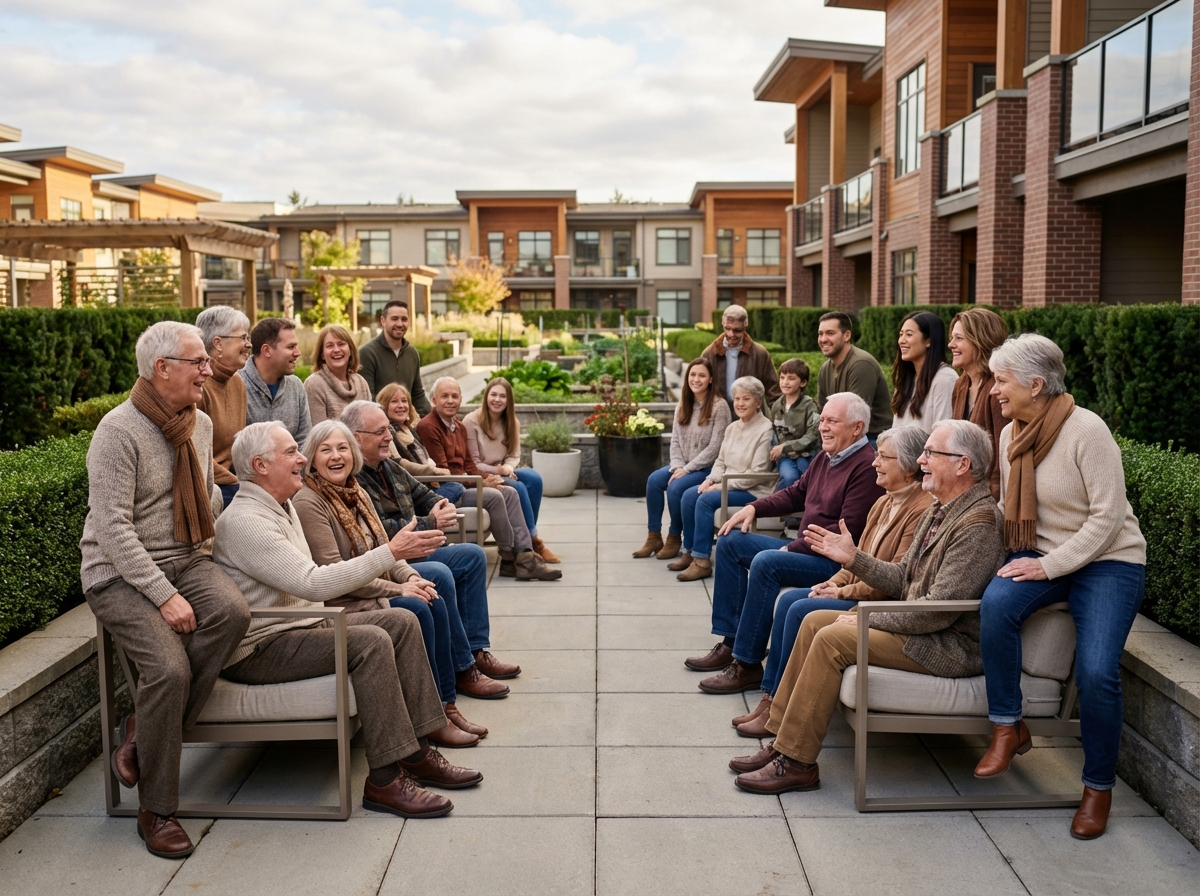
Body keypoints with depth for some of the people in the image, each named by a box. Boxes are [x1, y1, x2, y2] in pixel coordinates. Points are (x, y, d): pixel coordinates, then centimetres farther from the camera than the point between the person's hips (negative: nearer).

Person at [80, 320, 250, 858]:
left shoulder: (200, 424, 9)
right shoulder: (119, 430, -14)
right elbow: (113, 528, -20)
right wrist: (164, 595, -24)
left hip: (185, 558, 6)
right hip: (120, 573, -6)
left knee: (233, 612, -26)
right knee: (169, 668, -25)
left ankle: (145, 728, -5)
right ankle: (155, 810, -4)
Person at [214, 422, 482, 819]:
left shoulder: (282, 506, 13)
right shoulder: (244, 521, -21)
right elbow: (313, 584, -29)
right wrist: (390, 552, -29)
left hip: (297, 625, 10)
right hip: (257, 649, -10)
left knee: (401, 621, -2)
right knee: (369, 642, -28)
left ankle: (417, 752, -1)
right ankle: (384, 779, -24)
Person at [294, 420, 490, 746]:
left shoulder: (358, 494, 11)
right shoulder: (307, 503, -16)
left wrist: (411, 577, -11)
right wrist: (398, 590, -22)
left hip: (372, 585, 9)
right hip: (337, 604, -9)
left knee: (438, 573, -8)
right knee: (417, 610, -24)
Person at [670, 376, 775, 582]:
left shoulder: (765, 430, -13)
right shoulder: (732, 428, 12)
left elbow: (757, 473, -19)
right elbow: (720, 461, 16)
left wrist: (722, 486, -19)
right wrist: (711, 479, -6)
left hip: (754, 490, -8)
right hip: (728, 484, 8)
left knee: (706, 500, -26)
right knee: (689, 495, -12)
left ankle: (701, 560, -21)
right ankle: (690, 551, -1)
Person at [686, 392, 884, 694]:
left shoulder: (866, 467, -18)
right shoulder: (825, 457, 12)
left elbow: (847, 531, -24)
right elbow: (796, 494, 24)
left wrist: (792, 549, -19)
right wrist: (754, 508, 8)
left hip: (837, 561, -11)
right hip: (804, 548, 11)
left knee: (766, 562, -32)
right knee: (730, 542, 7)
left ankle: (748, 665, -23)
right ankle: (730, 643, 6)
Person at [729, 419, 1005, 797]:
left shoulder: (978, 524, -21)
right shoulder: (939, 509, 12)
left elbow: (940, 608, -26)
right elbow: (904, 579, 15)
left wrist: (868, 618, -17)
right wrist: (853, 557, 5)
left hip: (952, 645, -10)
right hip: (919, 623, 10)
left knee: (833, 638, -21)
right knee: (815, 620, 2)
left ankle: (796, 764, -12)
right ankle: (782, 741, 4)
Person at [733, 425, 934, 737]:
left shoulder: (922, 510, -19)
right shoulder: (885, 502, 12)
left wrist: (842, 592, -15)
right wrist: (834, 582, -1)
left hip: (884, 605, -10)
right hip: (858, 590, 10)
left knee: (801, 610, -19)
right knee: (788, 599, -3)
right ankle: (769, 697, 0)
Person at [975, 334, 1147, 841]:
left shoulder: (1086, 430, -17)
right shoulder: (1011, 434, 4)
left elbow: (1107, 516, -18)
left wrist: (1050, 566, -21)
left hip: (1107, 561, -5)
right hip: (1041, 555, 5)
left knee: (1096, 671, -21)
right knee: (996, 603, -29)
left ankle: (1099, 785, 4)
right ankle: (1007, 728, -13)